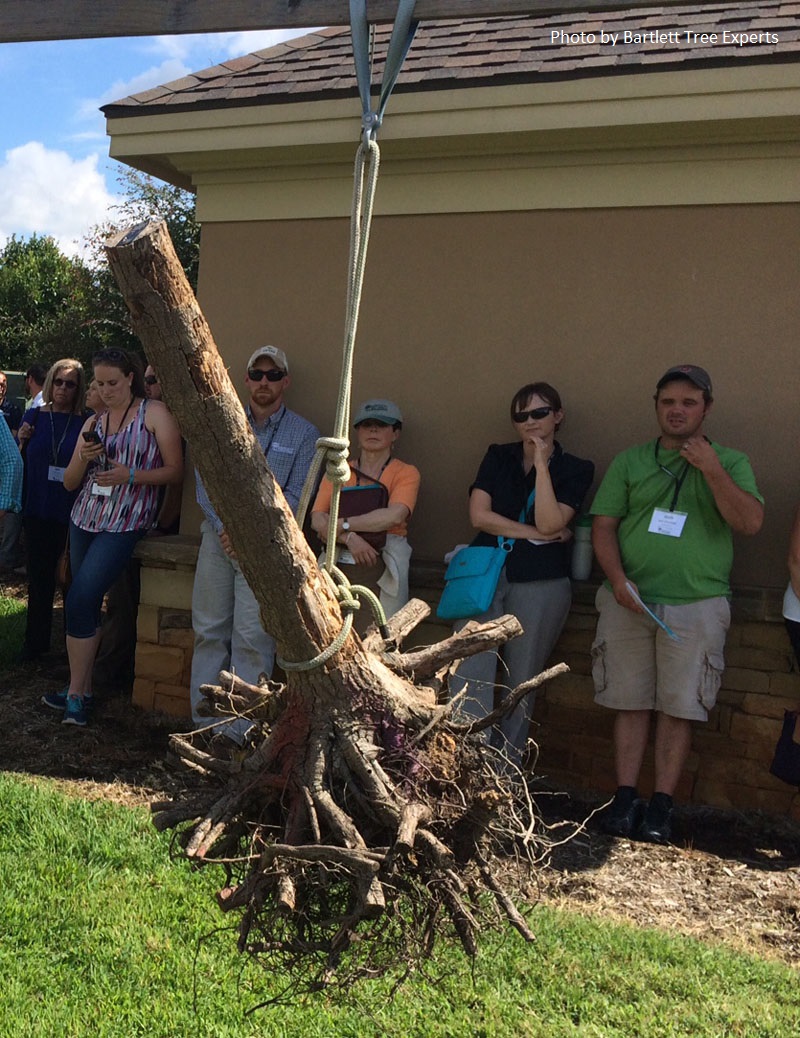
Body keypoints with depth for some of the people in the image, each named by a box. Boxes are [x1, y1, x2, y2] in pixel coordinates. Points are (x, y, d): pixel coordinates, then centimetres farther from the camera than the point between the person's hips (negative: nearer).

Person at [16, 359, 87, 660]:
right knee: (39, 577, 10)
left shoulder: (85, 423, -3)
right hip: (38, 511, 3)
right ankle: (36, 641, 23)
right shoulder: (34, 416, 5)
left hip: (70, 512, -2)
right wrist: (22, 441, -6)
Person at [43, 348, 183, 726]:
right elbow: (69, 482, 13)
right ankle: (83, 690, 16)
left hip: (125, 524, -6)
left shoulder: (154, 413, -1)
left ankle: (75, 695, -4)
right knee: (87, 605, 7)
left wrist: (130, 475, -19)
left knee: (80, 600, -13)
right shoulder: (93, 423, 14)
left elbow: (175, 469, -6)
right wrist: (83, 456, -7)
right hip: (85, 520, 6)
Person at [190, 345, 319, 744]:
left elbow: (296, 498, -1)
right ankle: (206, 723, 12)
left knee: (251, 636, -7)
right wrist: (223, 528, -8)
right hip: (217, 537, 3)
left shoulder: (303, 434, 6)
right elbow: (203, 483, 7)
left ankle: (239, 730, -1)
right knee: (209, 630, 4)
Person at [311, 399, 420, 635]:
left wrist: (342, 525, -7)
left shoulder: (406, 473, 8)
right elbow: (317, 519, 4)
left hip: (380, 571, -2)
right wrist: (349, 538, -14)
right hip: (338, 567, 2)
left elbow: (395, 516, -10)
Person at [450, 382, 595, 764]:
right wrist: (534, 534, -6)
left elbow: (549, 523, -10)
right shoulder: (498, 457, 13)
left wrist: (542, 463, -9)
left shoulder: (575, 470, 6)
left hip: (541, 585, -1)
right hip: (486, 575, 1)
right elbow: (478, 515, -1)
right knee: (470, 677, -12)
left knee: (522, 685, 5)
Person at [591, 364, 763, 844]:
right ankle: (625, 798, 14)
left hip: (696, 607, -1)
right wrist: (618, 580, -10)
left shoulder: (730, 463, 8)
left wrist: (712, 470, -13)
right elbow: (604, 525, 5)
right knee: (631, 704, 5)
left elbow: (750, 522, -5)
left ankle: (662, 805, 11)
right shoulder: (629, 462, 11)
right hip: (629, 602, 1)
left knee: (679, 708, 1)